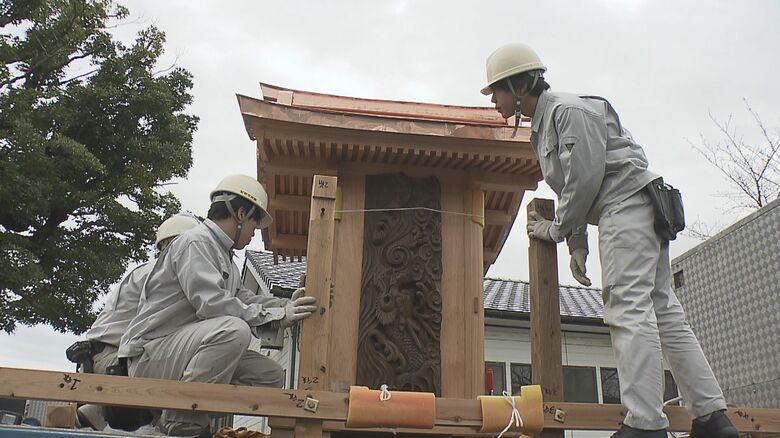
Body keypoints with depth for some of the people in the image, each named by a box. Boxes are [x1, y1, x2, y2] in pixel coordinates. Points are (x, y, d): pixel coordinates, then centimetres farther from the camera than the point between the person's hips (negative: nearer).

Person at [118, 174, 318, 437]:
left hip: (184, 352, 10)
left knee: (270, 375, 0)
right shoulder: (196, 242, -13)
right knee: (234, 330, -34)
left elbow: (245, 299, 18)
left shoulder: (225, 258, 20)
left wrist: (286, 306, 5)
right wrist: (277, 316, -20)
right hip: (151, 354, -10)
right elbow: (211, 304, -25)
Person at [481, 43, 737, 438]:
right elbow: (570, 189, 21)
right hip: (625, 215, 10)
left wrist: (557, 230, -5)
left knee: (628, 311, -16)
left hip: (627, 203, -10)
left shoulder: (568, 109, -9)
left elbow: (586, 178, -17)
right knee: (663, 311, 6)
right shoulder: (541, 127, 21)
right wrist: (577, 242, 13)